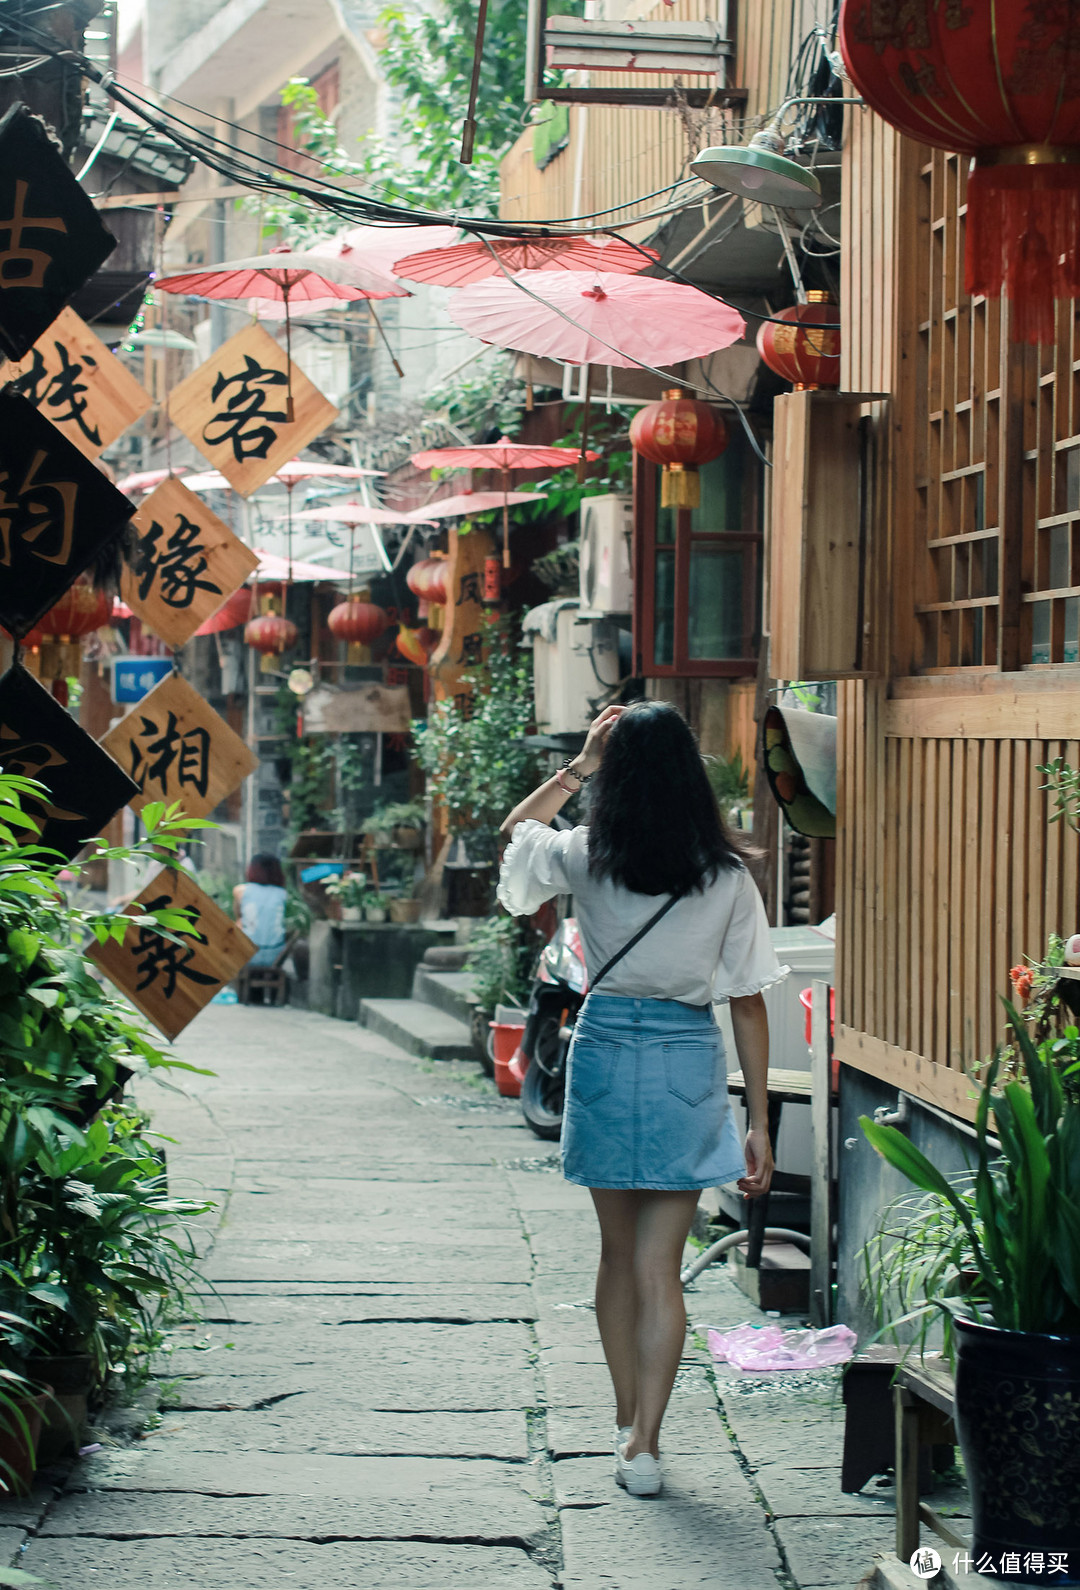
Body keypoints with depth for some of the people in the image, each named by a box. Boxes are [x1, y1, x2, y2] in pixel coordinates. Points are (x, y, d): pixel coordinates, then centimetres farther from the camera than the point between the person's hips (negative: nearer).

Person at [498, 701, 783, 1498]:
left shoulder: (587, 860, -6)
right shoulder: (728, 878, -6)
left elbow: (516, 829, 18)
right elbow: (748, 1003, -3)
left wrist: (579, 767, 11)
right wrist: (758, 1122, 3)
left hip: (605, 1050, 1)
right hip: (689, 1063, -1)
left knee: (619, 1255, 17)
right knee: (659, 1269, 3)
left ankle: (629, 1420, 29)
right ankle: (645, 1443, -1)